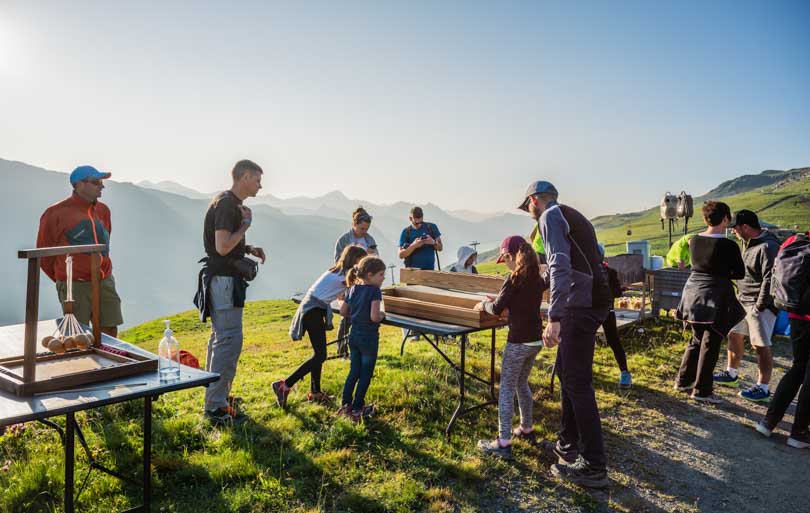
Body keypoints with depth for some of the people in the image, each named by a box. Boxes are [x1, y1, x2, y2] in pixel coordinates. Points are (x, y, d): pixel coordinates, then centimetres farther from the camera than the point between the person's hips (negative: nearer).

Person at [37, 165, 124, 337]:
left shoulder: (103, 210, 9)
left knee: (110, 331, 7)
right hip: (75, 287, -5)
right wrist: (64, 281, 8)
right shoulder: (56, 213, -8)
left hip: (105, 282, 5)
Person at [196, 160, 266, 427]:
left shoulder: (229, 202, 17)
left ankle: (215, 395, 29)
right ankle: (215, 406, -5)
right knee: (229, 340, -10)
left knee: (220, 337, 17)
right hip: (223, 280, -11)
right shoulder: (227, 204, -16)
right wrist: (246, 224, -13)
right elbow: (222, 247, -24)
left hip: (223, 279, 11)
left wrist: (248, 249, 12)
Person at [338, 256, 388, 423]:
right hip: (369, 337, -6)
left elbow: (343, 311, 9)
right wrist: (382, 314, -7)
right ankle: (357, 409, 15)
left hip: (354, 335, 7)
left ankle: (345, 405, 22)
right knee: (365, 374, 8)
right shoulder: (375, 291, -19)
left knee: (354, 371, 19)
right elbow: (374, 317, -27)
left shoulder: (353, 289, 3)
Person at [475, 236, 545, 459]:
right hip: (536, 340, 8)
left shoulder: (514, 278, -15)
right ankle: (526, 428, 34)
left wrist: (484, 305, 7)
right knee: (522, 384, 23)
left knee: (506, 389, -1)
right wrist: (500, 300, 19)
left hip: (519, 342, -8)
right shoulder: (537, 278, 7)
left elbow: (497, 309, -12)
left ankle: (503, 443, -1)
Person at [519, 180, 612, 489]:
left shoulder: (550, 215, -6)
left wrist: (554, 318, -25)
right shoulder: (573, 217, 22)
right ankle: (568, 445, 29)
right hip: (595, 299, 10)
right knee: (564, 369, 18)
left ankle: (594, 467, 1)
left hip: (581, 305, -10)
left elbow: (560, 267, -19)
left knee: (577, 382, -5)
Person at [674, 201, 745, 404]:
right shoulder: (729, 246, -15)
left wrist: (717, 272, 6)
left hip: (693, 292, 6)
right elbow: (740, 273, -5)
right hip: (715, 297, -6)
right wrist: (723, 273, 9)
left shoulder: (694, 241, 1)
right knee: (710, 344, 3)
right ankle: (701, 390, 9)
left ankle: (683, 381, 25)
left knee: (697, 340, 20)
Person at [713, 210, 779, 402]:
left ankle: (763, 388, 2)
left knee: (760, 345, -5)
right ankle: (731, 374, 32)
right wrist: (739, 294, 15)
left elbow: (769, 280, -22)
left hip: (760, 303, -10)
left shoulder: (767, 247, -20)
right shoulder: (747, 242, 9)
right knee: (734, 334, 17)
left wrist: (759, 306, -20)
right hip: (742, 299, 10)